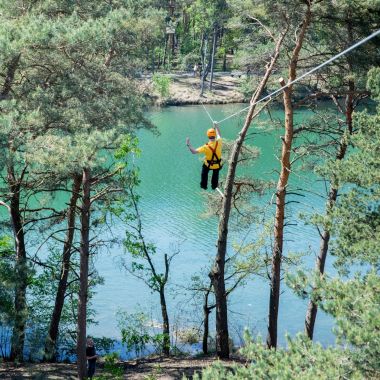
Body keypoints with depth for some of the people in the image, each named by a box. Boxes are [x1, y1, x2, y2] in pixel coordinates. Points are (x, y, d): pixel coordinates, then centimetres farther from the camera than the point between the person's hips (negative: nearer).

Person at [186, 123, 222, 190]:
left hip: (208, 165, -2)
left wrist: (188, 144, -23)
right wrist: (216, 126, 10)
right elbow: (219, 135, -3)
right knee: (216, 173, 35)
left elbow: (194, 152, -32)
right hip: (217, 165, 2)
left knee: (204, 173, 32)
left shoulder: (206, 147, -33)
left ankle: (204, 186, 47)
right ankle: (214, 186, 53)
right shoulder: (218, 143, -27)